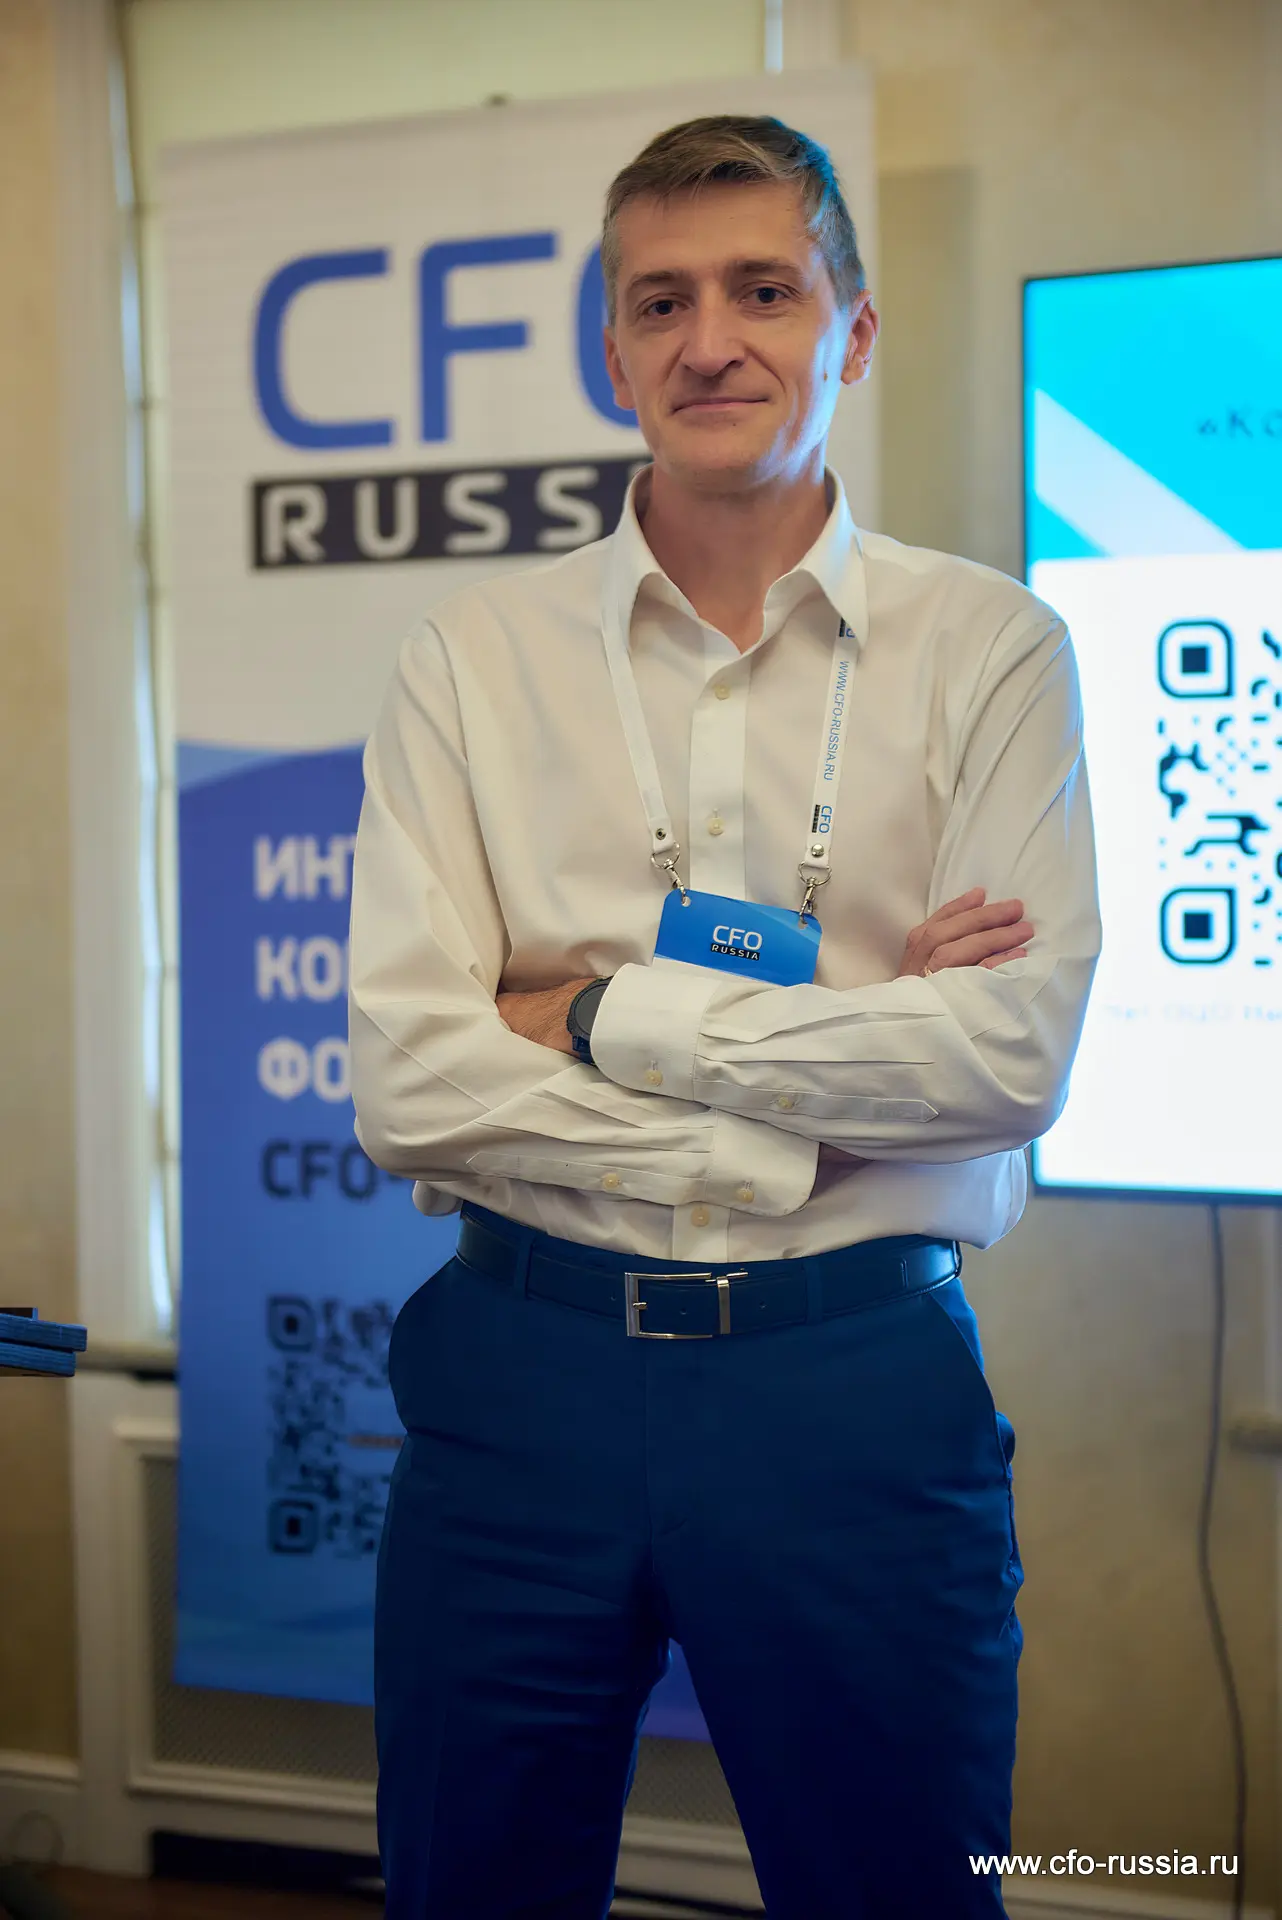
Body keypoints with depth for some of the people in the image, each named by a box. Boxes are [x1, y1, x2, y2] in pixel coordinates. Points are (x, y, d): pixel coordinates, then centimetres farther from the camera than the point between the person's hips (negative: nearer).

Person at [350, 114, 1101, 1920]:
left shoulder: (989, 649, 0)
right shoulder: (475, 658, 1)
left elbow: (1012, 1051, -12)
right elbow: (406, 1084, -8)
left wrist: (609, 1012, -10)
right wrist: (827, 1086, -11)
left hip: (858, 1380, -1)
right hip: (523, 1374, 1)